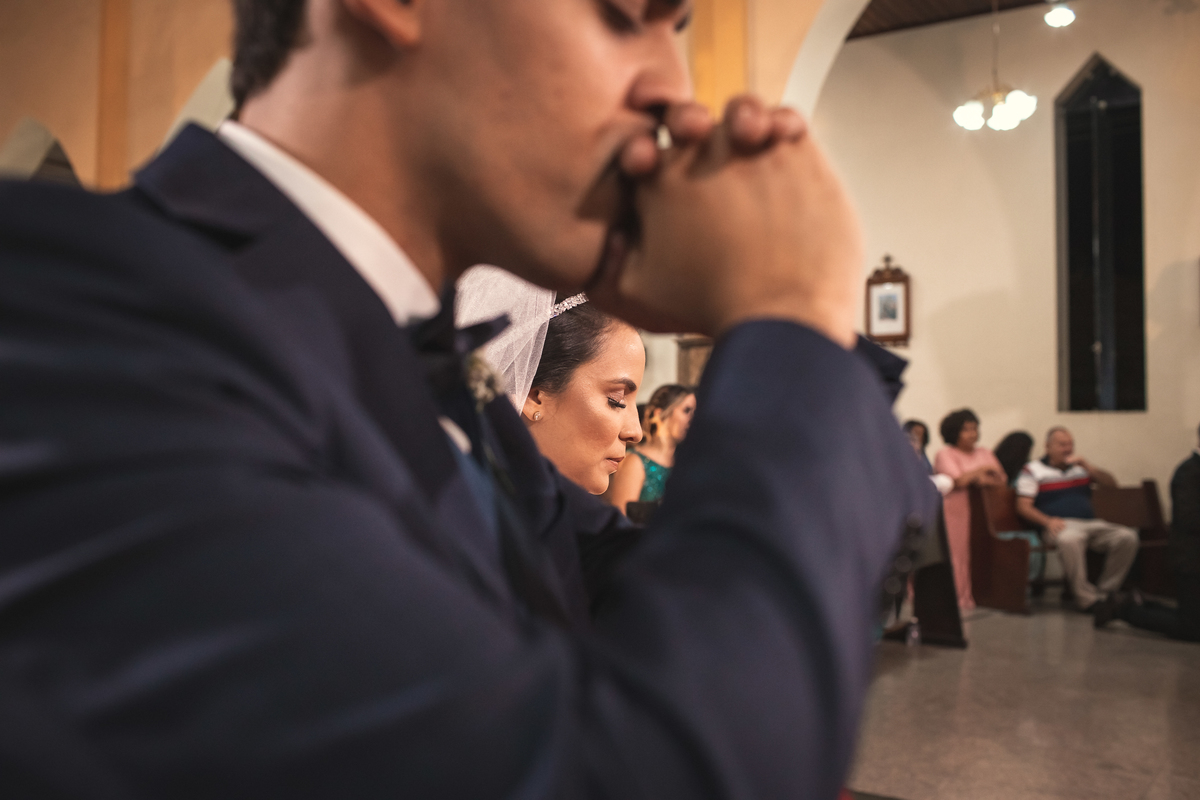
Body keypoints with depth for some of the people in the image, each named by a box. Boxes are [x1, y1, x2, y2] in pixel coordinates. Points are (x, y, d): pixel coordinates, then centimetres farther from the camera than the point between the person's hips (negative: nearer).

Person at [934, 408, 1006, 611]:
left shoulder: (984, 453, 19)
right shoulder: (945, 454, 1)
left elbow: (1001, 480, 12)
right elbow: (957, 481, -13)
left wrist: (984, 479, -8)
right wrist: (980, 470, 0)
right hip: (956, 509, -5)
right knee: (958, 554, -8)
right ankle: (959, 598, -5)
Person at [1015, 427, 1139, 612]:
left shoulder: (1080, 467, 24)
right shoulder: (1033, 470, 9)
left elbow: (1111, 484, 17)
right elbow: (1023, 507, 1)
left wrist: (1087, 467, 3)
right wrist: (1047, 521, -18)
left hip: (1091, 523, 5)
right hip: (1061, 525, -5)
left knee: (1128, 537, -22)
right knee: (1070, 539, -40)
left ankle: (1106, 591, -12)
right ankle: (1087, 598, -29)